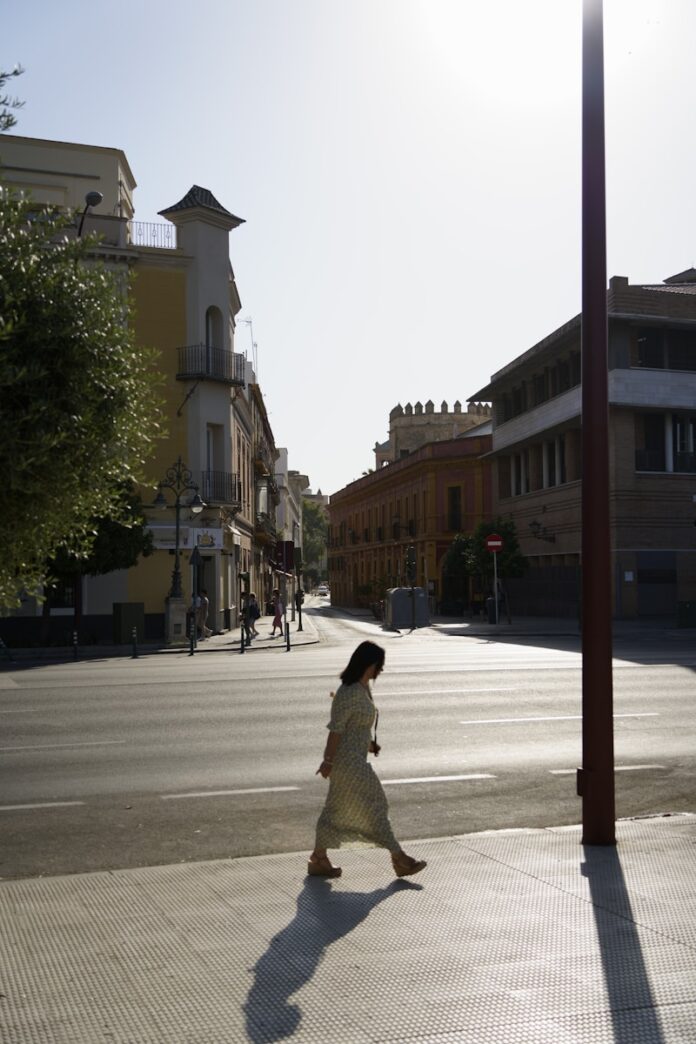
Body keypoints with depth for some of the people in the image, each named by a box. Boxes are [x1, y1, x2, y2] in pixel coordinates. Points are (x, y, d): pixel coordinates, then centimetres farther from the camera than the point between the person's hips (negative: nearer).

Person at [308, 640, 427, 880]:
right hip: (349, 761, -10)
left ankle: (319, 860, 21)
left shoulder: (362, 689, 9)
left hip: (355, 759, 10)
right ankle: (399, 859, 9)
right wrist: (328, 760, -19)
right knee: (374, 807, 0)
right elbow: (336, 728, -21)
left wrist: (369, 744, 13)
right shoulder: (350, 693, -21)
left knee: (338, 810, 14)